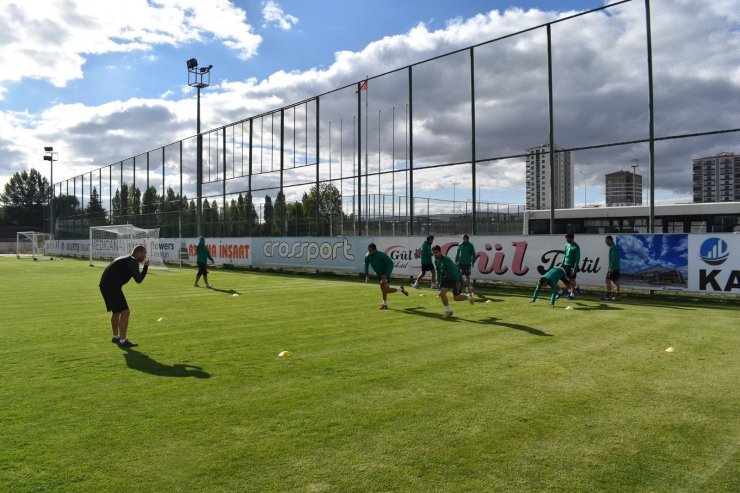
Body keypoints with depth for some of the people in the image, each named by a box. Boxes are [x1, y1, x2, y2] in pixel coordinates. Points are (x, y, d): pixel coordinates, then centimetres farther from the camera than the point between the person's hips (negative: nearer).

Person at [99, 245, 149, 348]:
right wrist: (146, 266, -9)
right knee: (125, 312, -9)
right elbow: (138, 280, -18)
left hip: (105, 285, 11)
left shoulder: (126, 259, 18)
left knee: (116, 311, 24)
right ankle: (122, 341, -6)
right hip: (111, 286, -11)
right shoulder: (133, 261, -12)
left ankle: (116, 337, 38)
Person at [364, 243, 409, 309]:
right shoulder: (367, 256, -10)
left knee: (382, 284, -34)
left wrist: (386, 275, -31)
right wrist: (367, 275, -7)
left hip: (385, 273, -7)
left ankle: (385, 304, -24)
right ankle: (401, 289, 42)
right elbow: (366, 265, 7)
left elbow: (391, 263, -22)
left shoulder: (381, 255, -25)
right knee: (387, 290, 13)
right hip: (379, 274, 7)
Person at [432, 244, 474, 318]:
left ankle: (469, 296, 32)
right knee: (441, 293, -12)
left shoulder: (446, 259, -27)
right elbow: (439, 272, 13)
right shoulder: (436, 261, -1)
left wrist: (457, 282, -26)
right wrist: (440, 283, 12)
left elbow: (454, 270, -26)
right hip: (447, 278, 7)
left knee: (456, 298, 0)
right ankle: (448, 311, 4)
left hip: (456, 278, -7)